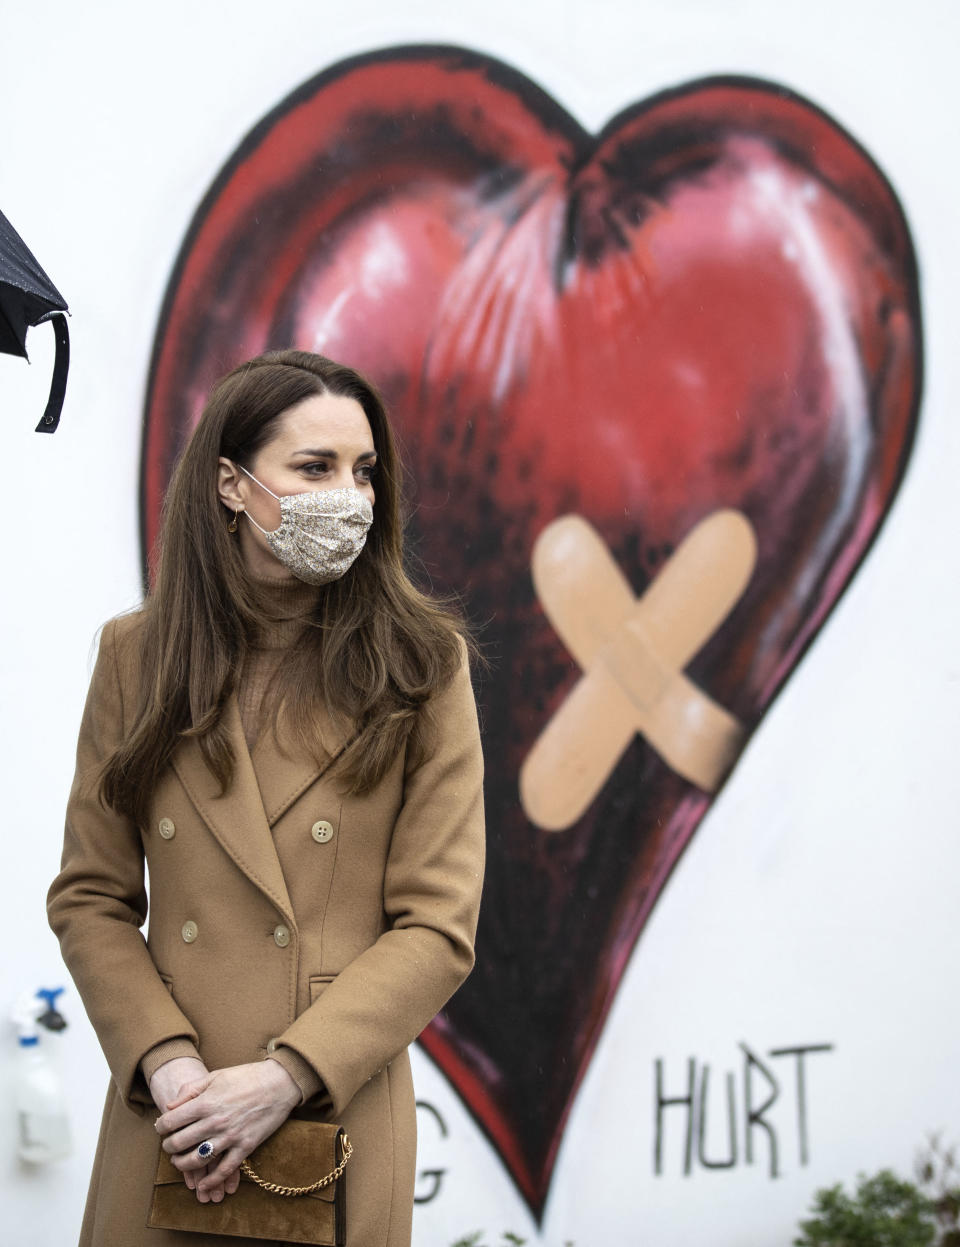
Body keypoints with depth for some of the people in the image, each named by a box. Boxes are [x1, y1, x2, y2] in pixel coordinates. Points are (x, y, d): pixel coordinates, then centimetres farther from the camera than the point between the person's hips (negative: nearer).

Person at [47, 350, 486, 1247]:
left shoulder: (421, 666, -2)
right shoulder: (136, 654, 3)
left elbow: (438, 928, -6)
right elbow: (89, 900, 5)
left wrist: (287, 1075, -16)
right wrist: (164, 1061, -10)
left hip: (336, 1129, -1)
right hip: (165, 1135, 2)